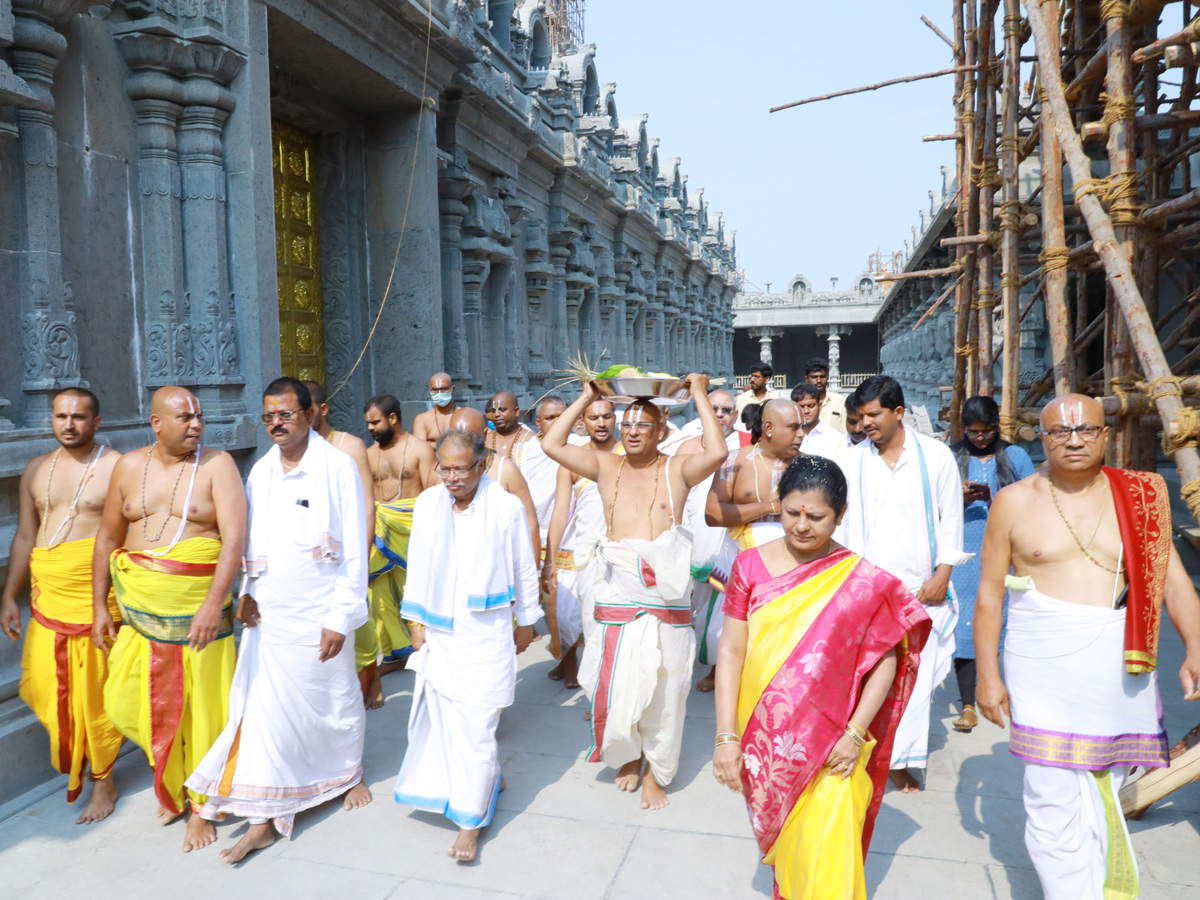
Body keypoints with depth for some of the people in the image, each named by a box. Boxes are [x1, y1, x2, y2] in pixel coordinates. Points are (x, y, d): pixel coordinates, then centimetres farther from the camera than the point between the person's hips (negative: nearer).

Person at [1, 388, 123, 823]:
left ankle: (103, 783, 17)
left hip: (96, 593, -5)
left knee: (96, 692, 1)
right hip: (46, 595, 5)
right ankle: (74, 754, 32)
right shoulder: (36, 470, 12)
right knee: (42, 685, 5)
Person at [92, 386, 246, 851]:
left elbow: (234, 538, -16)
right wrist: (99, 606, 9)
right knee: (126, 703, 5)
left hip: (199, 604, -4)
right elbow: (108, 538, 12)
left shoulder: (217, 464, -7)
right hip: (138, 604, 4)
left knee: (201, 709, 4)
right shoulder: (129, 467, 5)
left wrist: (213, 604, -25)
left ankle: (200, 807, 25)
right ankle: (172, 777, 35)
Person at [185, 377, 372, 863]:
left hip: (320, 616, -3)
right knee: (267, 710, 4)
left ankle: (349, 774, 38)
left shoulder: (338, 467, -8)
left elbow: (354, 548, -9)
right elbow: (250, 542, 15)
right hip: (268, 617, 4)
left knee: (338, 703, 13)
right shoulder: (260, 471, 7)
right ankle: (266, 818, 16)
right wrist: (246, 592, -1)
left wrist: (341, 617, -12)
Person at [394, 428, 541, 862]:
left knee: (475, 726, -2)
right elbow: (418, 567, 10)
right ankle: (489, 779, 38)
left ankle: (470, 823, 13)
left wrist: (525, 622, 7)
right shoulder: (427, 504, 0)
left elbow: (524, 569, 0)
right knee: (443, 718, 12)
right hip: (439, 631, 4)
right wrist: (416, 621, 11)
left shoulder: (506, 507, -11)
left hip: (485, 634, -4)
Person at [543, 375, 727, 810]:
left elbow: (717, 452, -18)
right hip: (616, 590, 2)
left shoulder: (677, 470, 1)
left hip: (665, 590, -2)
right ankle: (629, 754, 35)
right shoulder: (606, 467, 9)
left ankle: (656, 772, 27)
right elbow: (552, 444, 2)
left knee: (663, 685, 8)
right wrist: (586, 398, 6)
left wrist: (700, 395, -8)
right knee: (617, 680, 6)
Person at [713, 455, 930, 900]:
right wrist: (726, 737, -8)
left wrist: (855, 734, -11)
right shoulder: (752, 565, -4)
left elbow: (885, 661, -3)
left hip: (828, 746, -2)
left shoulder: (863, 581, -7)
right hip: (762, 739, 2)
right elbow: (731, 651, -5)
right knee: (779, 840, 20)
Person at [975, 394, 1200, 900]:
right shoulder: (1014, 502, 1)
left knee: (1102, 787, 13)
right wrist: (987, 674, 0)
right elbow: (989, 592, 2)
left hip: (1119, 668, 2)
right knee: (1054, 798, -5)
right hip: (1044, 667, -2)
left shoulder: (1140, 497, 6)